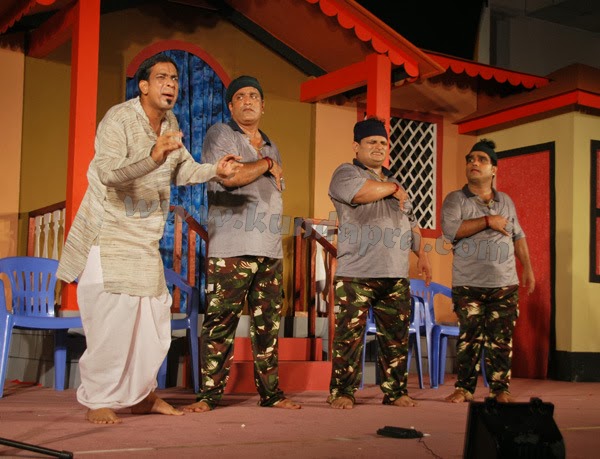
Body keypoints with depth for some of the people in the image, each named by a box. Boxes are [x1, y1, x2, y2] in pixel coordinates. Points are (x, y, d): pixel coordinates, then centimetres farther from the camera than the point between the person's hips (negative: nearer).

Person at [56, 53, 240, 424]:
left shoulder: (170, 123, 8)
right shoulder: (119, 120, -17)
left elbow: (182, 169, 17)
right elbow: (108, 172, -33)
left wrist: (215, 171, -1)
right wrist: (153, 157, -48)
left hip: (145, 239, 8)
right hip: (108, 235, -8)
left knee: (155, 315, 9)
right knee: (112, 318, -13)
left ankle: (141, 394, 22)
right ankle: (98, 401, 0)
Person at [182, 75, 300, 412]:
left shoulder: (271, 147, 23)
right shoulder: (220, 135, 2)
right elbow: (229, 175, -14)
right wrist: (266, 164, -2)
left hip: (270, 250, 6)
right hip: (232, 250, -6)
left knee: (268, 324, 7)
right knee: (220, 323, -7)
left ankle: (270, 391, 14)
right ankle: (210, 393, -1)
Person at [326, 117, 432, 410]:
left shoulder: (395, 181, 24)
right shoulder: (345, 173, 3)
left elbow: (411, 223, 28)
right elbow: (364, 192, -21)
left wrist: (421, 254, 17)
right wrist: (393, 187, -4)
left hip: (396, 276, 6)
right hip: (356, 274, -6)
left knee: (396, 336, 6)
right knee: (349, 334, -7)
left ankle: (395, 392, 14)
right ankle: (342, 393, 2)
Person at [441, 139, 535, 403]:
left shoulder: (506, 202, 16)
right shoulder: (455, 199, 2)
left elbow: (518, 236, 21)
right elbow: (449, 229, -16)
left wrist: (528, 269, 12)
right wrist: (488, 221, -13)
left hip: (504, 284, 3)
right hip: (468, 284, -2)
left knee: (501, 338, 1)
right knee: (469, 337, -2)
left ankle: (500, 389, 9)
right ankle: (464, 388, 8)